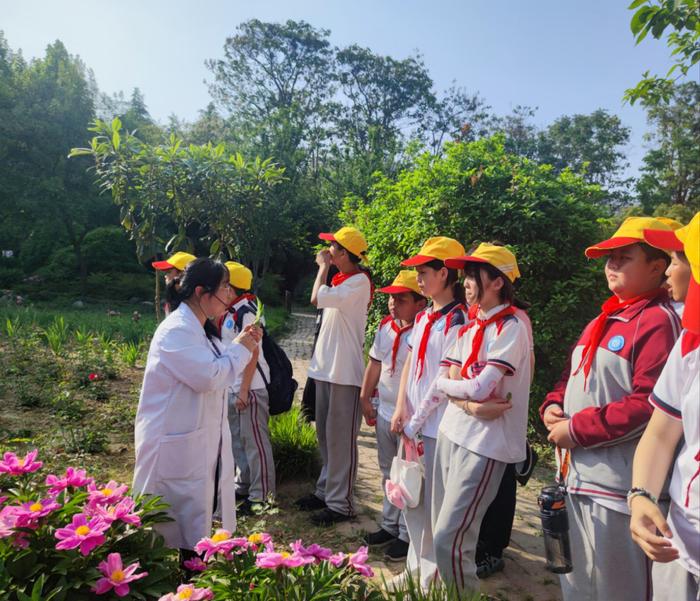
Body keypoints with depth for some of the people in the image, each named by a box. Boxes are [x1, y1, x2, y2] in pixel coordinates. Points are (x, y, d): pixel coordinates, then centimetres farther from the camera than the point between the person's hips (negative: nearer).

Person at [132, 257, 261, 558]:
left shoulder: (201, 329, 10)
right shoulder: (176, 330, -22)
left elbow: (218, 370, 17)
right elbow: (208, 376, -29)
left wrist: (245, 346, 3)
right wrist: (240, 349, -14)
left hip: (202, 441, 10)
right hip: (177, 446, -10)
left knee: (198, 519, 21)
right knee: (181, 521, 5)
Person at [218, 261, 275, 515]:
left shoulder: (246, 311, -16)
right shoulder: (229, 312, 11)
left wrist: (244, 390, -19)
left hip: (250, 386, -9)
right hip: (232, 386, 9)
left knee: (255, 441, 0)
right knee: (238, 439, 18)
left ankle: (261, 495, 11)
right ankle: (243, 486, 33)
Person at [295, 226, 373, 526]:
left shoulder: (359, 281, -13)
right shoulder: (341, 280, 14)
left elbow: (317, 298, -23)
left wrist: (323, 267, -8)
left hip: (344, 371, -9)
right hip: (326, 366, 9)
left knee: (340, 438, -1)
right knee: (325, 434, 18)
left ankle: (341, 503, 12)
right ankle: (326, 491, 32)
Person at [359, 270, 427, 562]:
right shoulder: (385, 327, 6)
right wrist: (365, 397, 15)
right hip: (384, 412, 8)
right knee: (388, 472, 20)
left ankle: (407, 535, 24)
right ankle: (390, 525, 38)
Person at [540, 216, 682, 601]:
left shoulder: (657, 321, -14)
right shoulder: (601, 322, 14)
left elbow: (649, 405, -23)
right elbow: (572, 378, 20)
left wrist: (577, 429, -18)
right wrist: (552, 407, 0)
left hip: (615, 485, -9)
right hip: (576, 475, 9)